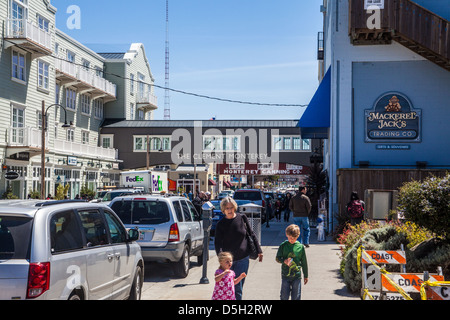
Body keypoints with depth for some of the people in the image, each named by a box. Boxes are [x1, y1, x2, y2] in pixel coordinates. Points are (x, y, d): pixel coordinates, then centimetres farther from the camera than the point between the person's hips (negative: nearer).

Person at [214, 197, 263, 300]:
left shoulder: (242, 218, 2)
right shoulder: (221, 224, -2)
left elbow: (251, 235, 11)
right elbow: (217, 242, -7)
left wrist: (258, 250, 11)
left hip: (243, 258, 0)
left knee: (238, 288, 0)